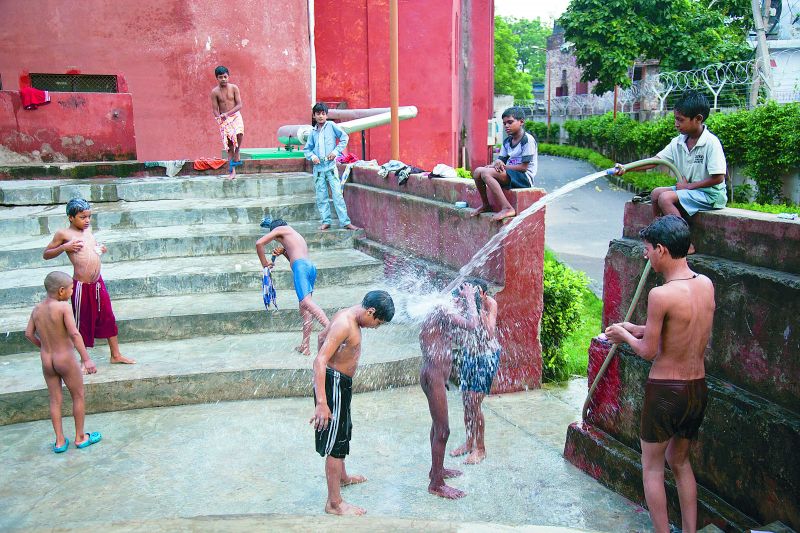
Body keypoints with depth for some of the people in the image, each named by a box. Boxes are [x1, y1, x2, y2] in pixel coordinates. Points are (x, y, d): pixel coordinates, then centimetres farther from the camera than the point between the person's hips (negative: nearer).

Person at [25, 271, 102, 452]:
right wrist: (86, 359, -26)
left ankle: (60, 441, 20)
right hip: (66, 360, -6)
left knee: (55, 400, 14)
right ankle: (80, 437, 22)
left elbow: (29, 334, 8)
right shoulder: (63, 307, -20)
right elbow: (74, 334, -26)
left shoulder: (37, 308, 0)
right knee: (78, 396, 12)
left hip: (46, 361, 6)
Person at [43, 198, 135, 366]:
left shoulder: (88, 229, 10)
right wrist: (64, 247, -16)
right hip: (81, 286, -6)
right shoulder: (63, 234, -7)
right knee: (82, 322, 7)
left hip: (98, 283, 6)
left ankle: (116, 355, 25)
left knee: (108, 318, 13)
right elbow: (46, 254, -1)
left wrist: (99, 247, 10)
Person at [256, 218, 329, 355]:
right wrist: (284, 252, 25)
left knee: (306, 301, -24)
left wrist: (264, 263, 16)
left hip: (300, 266, -8)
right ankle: (305, 346, 9)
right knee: (304, 308, 10)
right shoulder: (296, 236, 37)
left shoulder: (281, 229, 15)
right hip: (311, 267, 8)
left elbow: (259, 243, 7)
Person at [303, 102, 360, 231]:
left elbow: (344, 137, 1)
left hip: (331, 166, -4)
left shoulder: (331, 126, 2)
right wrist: (312, 156, -4)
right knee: (321, 197, 5)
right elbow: (307, 149, 16)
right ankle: (326, 221, 13)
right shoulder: (313, 132, 11)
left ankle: (345, 222, -6)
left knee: (338, 194, -7)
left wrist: (336, 151, -7)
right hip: (318, 167, 4)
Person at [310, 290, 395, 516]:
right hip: (334, 383, -10)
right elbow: (320, 361, -30)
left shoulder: (350, 317, 5)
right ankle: (334, 503, 8)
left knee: (343, 432, 27)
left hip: (341, 382, 10)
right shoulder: (345, 324, -25)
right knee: (335, 444, -2)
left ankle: (342, 477, 48)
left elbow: (322, 336, 21)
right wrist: (321, 403, -34)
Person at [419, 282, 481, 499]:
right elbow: (472, 325, -30)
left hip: (436, 376, 11)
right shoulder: (444, 310, -19)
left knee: (438, 425, 24)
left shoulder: (442, 310, 11)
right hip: (434, 377, -11)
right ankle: (436, 484, 7)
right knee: (442, 430, -3)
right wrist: (470, 298, -14)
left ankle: (437, 469, 40)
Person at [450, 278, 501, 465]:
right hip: (469, 353, 5)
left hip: (487, 356, -5)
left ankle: (480, 448, 12)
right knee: (466, 402, 10)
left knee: (474, 403, -5)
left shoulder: (490, 304, -21)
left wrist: (479, 308, -36)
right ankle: (469, 442, 29)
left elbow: (490, 334, -32)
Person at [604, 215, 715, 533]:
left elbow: (649, 352, -15)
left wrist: (624, 335, 4)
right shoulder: (706, 285, -1)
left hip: (665, 390, -7)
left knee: (652, 467, 12)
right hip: (698, 388, 7)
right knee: (680, 461, 25)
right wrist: (638, 329, 14)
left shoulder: (661, 295, -23)